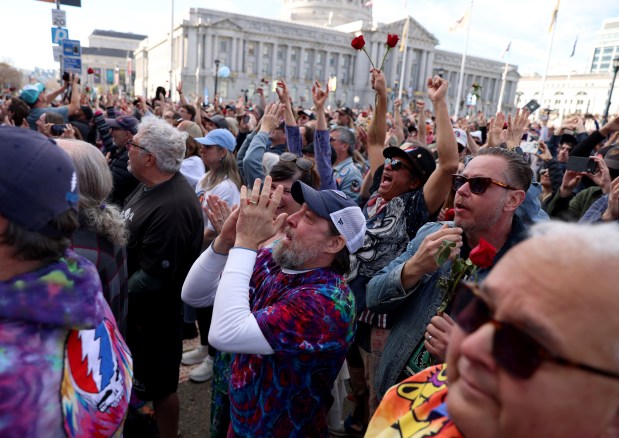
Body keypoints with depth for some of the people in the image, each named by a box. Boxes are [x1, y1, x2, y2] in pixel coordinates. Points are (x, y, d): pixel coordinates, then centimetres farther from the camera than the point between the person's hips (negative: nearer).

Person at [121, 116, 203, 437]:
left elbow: (154, 278, -31)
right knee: (141, 376, 30)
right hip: (134, 304, 10)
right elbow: (129, 235, 13)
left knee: (159, 384, 13)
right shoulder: (150, 185, -1)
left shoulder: (172, 207, -33)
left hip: (152, 313, -10)